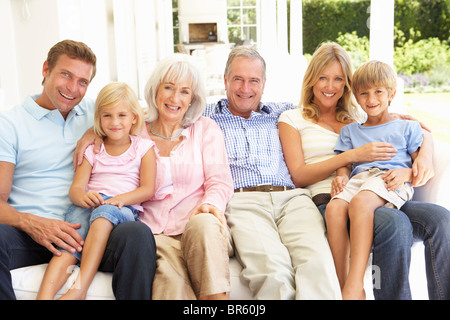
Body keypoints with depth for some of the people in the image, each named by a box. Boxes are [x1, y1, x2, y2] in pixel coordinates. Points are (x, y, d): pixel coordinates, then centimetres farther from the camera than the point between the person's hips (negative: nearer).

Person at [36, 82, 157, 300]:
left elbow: (148, 190, 3)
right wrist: (82, 197, -19)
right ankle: (44, 295, -49)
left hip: (125, 209, -2)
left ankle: (81, 286, -48)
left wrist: (119, 199, -17)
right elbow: (76, 187, 7)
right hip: (88, 206, 2)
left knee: (105, 210, -38)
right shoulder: (92, 149, 20)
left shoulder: (143, 148, 15)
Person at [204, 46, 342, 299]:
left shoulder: (281, 114, 30)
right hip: (242, 200, -2)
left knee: (318, 260, -31)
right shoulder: (207, 117, 24)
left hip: (292, 197, 3)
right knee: (272, 269, -35)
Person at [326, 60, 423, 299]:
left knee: (360, 202, -39)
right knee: (334, 208, -33)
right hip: (358, 179, 3)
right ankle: (341, 284, -34)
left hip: (391, 181, -3)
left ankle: (354, 286, -44)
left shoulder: (408, 127, 22)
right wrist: (341, 177, -4)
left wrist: (406, 173, -9)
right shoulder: (350, 131, 31)